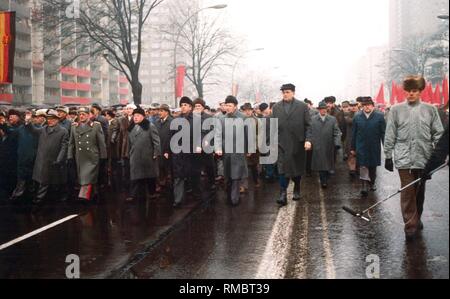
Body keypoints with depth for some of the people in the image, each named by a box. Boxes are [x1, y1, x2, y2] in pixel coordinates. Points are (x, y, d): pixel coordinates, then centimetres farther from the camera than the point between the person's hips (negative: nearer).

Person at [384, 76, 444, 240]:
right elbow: (390, 135, 3)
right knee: (408, 192, -6)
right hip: (404, 159, -2)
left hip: (424, 158, 2)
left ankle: (417, 219, 31)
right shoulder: (396, 110, 1)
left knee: (420, 191, 13)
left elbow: (438, 133, 6)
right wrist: (388, 156, 2)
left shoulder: (430, 109, 4)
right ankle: (410, 226, -4)